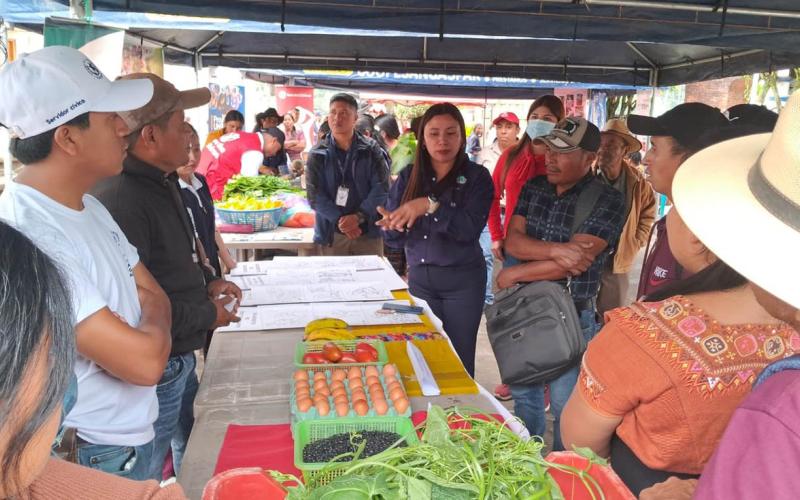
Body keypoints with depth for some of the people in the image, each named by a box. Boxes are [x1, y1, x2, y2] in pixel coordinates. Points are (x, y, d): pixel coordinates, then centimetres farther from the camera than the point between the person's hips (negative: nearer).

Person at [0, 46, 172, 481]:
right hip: (92, 457, -8)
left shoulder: (89, 207, 2)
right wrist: (152, 318, -8)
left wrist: (146, 318, -13)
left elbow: (156, 297, 8)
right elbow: (144, 361, -28)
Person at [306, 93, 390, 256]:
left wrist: (358, 216, -16)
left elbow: (381, 187, -5)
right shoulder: (317, 154, 2)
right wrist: (340, 220, -16)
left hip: (368, 231, 0)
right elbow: (315, 195, -4)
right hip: (331, 233, 0)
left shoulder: (371, 149, 2)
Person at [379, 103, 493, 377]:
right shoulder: (409, 176, 2)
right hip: (419, 277, 3)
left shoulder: (477, 176, -7)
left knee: (459, 358, 8)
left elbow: (470, 228, -21)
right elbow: (395, 238, 0)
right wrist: (392, 225, -22)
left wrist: (430, 205, -30)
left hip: (463, 279, -3)